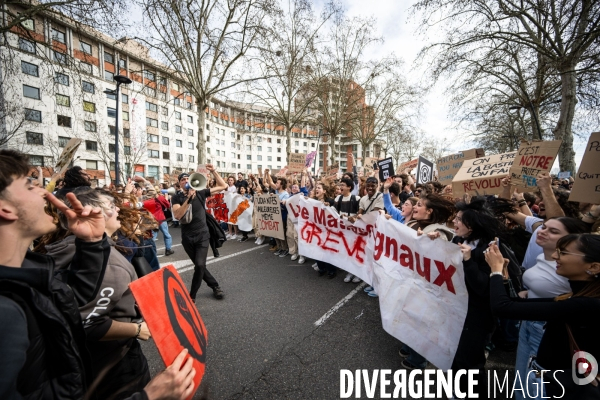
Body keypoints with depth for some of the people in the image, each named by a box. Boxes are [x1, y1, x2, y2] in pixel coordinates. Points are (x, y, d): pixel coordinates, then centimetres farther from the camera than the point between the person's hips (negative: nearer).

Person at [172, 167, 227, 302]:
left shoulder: (200, 193, 0)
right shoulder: (177, 197, 0)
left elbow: (223, 186, -1)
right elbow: (177, 215, -18)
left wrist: (213, 171, -5)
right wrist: (189, 199, -23)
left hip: (202, 235, -2)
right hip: (187, 237, 2)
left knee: (200, 265, -14)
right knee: (198, 265, 12)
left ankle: (192, 296, 6)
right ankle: (215, 286, 31)